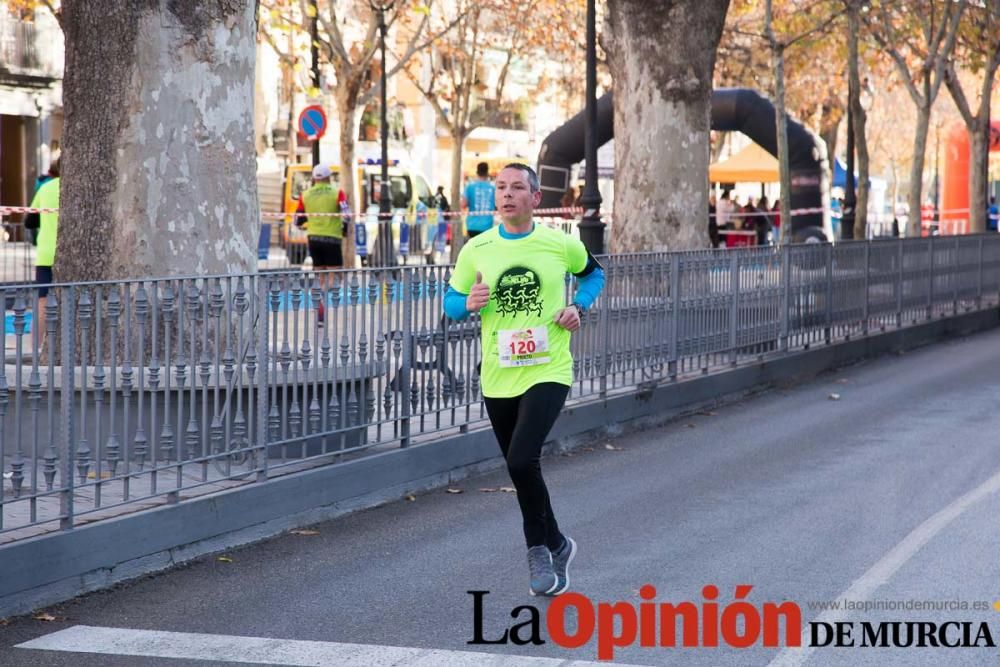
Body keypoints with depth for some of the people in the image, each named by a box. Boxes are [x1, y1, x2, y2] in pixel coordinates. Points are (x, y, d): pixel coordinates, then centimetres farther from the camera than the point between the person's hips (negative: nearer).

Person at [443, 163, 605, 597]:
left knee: (522, 459, -21)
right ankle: (555, 545, 34)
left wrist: (578, 307, 0)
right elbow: (450, 303, 9)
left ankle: (538, 548, 1)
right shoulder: (477, 249, 1)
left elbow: (592, 272, 18)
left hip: (548, 372, -3)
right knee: (520, 468, 12)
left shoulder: (562, 245, -2)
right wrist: (469, 303, -14)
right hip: (498, 378, 4)